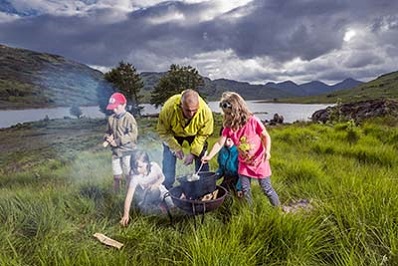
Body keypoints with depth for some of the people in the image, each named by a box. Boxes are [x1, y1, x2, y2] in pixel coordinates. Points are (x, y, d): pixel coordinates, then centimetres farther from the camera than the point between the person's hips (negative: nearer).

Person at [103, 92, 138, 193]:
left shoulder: (129, 118, -12)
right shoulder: (111, 118, 5)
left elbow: (133, 134, -19)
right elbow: (108, 132, 16)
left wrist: (118, 141, -21)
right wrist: (107, 139, -7)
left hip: (128, 150, -5)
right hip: (115, 151, 5)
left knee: (128, 175, 4)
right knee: (116, 176, 14)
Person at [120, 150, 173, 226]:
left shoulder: (154, 166, -24)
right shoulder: (135, 176, -31)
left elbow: (162, 177, -5)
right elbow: (129, 196, -34)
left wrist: (155, 184, -27)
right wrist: (126, 214, -41)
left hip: (160, 189, 1)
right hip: (147, 194, -1)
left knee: (172, 205, -14)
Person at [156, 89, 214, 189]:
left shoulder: (206, 111, -37)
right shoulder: (169, 108, -39)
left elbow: (203, 135, -21)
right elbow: (163, 131, -22)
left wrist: (193, 152, -25)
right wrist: (176, 148, -25)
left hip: (195, 135, 1)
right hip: (173, 134, 0)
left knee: (201, 160, -3)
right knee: (168, 161, -5)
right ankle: (166, 190, 12)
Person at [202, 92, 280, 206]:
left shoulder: (253, 121, -20)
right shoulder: (228, 127, -10)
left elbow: (266, 136, -10)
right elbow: (219, 143, -8)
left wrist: (267, 151, -25)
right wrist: (209, 156, -20)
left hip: (259, 161, -3)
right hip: (244, 164, 4)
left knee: (267, 189, 6)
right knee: (245, 190, 7)